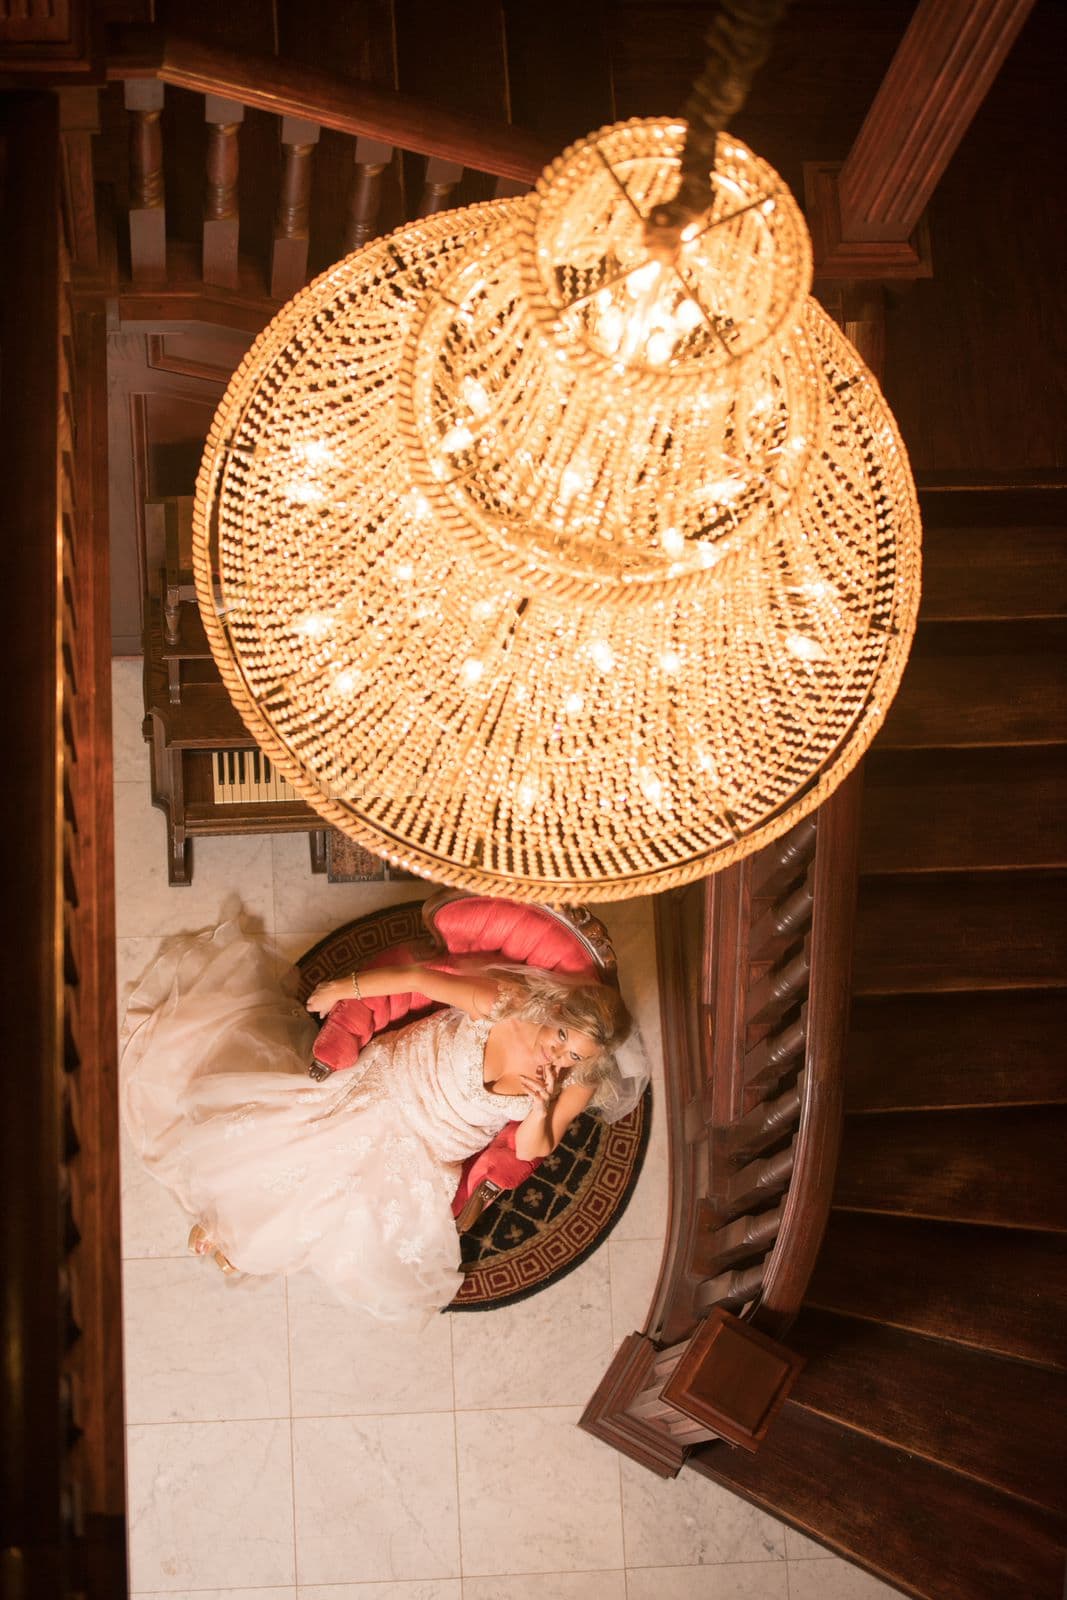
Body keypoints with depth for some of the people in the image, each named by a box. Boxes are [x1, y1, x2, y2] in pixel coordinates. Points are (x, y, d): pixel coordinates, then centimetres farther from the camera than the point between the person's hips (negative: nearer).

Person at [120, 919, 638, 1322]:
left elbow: (532, 1150, -9)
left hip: (424, 1152, 2)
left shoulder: (576, 1086, -19)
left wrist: (541, 1108, -31)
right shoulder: (506, 1001, -27)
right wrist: (347, 987, -10)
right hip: (391, 1079, -1)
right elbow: (419, 978, -17)